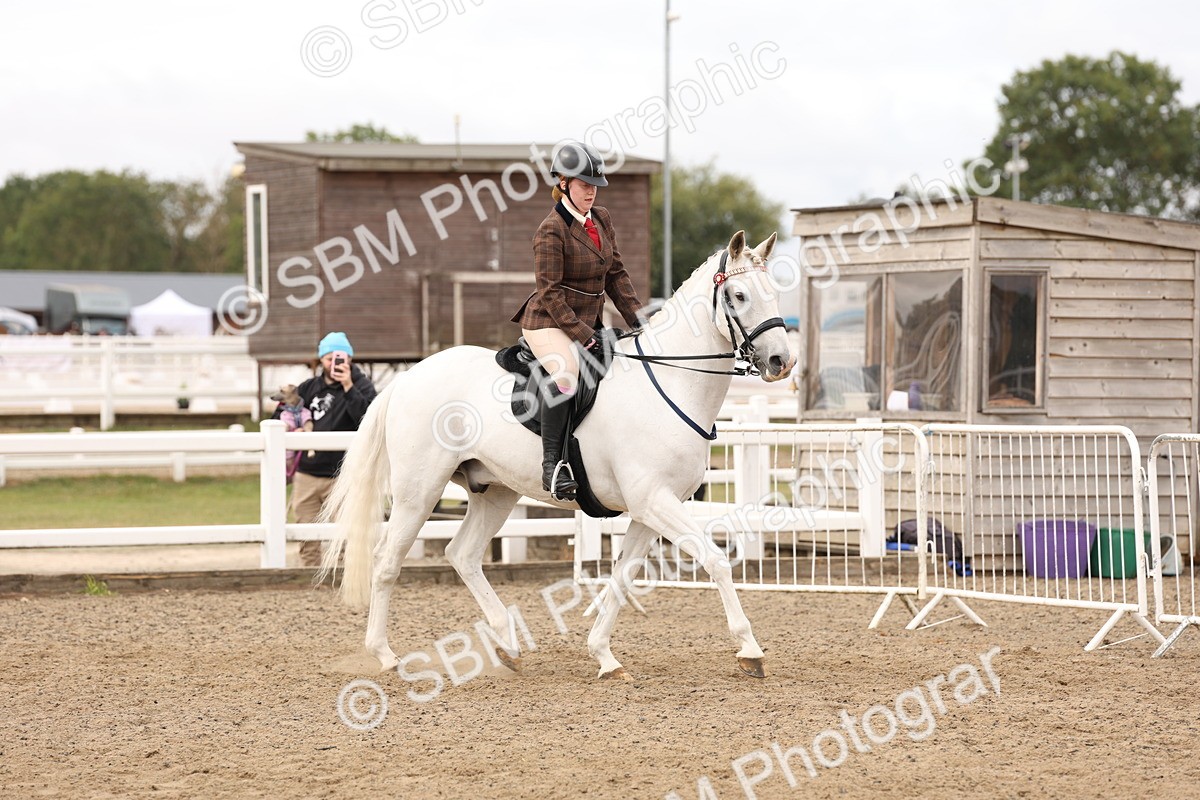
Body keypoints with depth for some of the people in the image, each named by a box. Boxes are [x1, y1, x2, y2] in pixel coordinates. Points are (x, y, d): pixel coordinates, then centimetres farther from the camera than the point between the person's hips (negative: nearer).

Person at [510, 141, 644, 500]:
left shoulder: (602, 219, 9)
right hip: (548, 322, -9)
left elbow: (616, 274, 14)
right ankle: (552, 463, -34)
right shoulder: (551, 231, -14)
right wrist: (581, 335, -22)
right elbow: (550, 291, -17)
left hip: (588, 322, 9)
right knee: (566, 371, -36)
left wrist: (638, 319, 4)